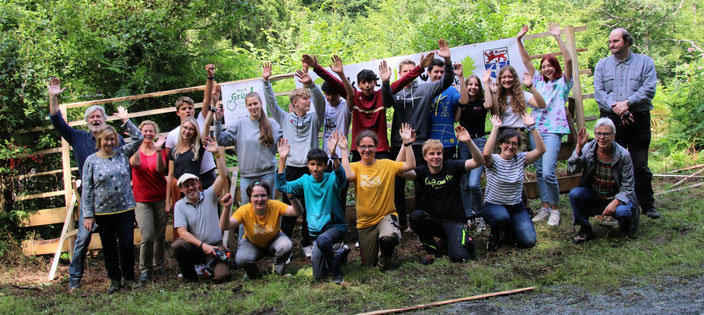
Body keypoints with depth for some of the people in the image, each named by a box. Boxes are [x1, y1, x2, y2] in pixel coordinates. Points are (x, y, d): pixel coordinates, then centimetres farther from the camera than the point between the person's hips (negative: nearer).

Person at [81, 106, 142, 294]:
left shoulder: (122, 154, 6)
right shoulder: (91, 161, 0)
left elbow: (139, 138, 2)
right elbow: (87, 190, -1)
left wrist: (126, 121, 0)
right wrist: (88, 215, -5)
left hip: (125, 209, 1)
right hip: (103, 212, -1)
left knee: (127, 245, -2)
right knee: (109, 248, 8)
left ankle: (129, 277, 16)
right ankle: (115, 280, 21)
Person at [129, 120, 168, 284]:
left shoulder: (160, 151, 7)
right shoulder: (135, 150, 6)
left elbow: (160, 169, -13)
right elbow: (135, 163, -17)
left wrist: (158, 150, -25)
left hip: (160, 198, 2)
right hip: (142, 200, -1)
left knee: (160, 235, 4)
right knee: (148, 236, -15)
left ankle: (158, 266, 22)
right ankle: (144, 269, 0)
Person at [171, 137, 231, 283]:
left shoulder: (209, 196, 3)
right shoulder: (180, 205, 1)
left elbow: (223, 176, -12)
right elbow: (182, 232, -8)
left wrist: (216, 153, -23)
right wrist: (202, 245, -20)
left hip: (214, 246, 0)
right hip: (194, 247, 0)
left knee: (221, 276, -25)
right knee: (177, 245, -33)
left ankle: (212, 266, 15)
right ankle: (189, 275, -6)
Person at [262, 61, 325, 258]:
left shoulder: (314, 118, 6)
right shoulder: (285, 119, 7)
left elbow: (320, 100, -12)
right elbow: (271, 102, -1)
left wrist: (310, 84, -29)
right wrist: (266, 81, -14)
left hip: (310, 169, 1)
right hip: (291, 169, -1)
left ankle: (307, 243, 18)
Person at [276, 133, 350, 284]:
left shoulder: (331, 180, -11)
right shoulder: (305, 181, 3)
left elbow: (341, 177, -35)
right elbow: (282, 186, -1)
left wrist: (333, 154, -50)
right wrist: (282, 159, -10)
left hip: (335, 226, -5)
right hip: (316, 230, 5)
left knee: (322, 240, -40)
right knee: (318, 275, 3)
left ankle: (335, 271, -14)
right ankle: (340, 253, 30)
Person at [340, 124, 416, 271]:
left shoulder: (386, 165, -1)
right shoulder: (356, 167, -2)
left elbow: (410, 165, -13)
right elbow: (347, 175, -26)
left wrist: (407, 142, -20)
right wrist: (344, 150, -21)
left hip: (386, 216, -1)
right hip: (365, 221, 1)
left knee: (389, 237, -37)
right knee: (368, 265, 7)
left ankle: (385, 256, 0)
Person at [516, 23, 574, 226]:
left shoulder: (562, 83, 4)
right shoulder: (539, 82, 17)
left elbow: (568, 60, -10)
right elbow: (526, 60, 16)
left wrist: (558, 38, -16)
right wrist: (519, 40, 8)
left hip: (553, 130, -6)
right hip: (536, 129, 6)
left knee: (548, 172, -15)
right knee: (539, 171, 7)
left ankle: (555, 209, -1)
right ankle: (545, 207, 15)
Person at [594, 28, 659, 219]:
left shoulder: (645, 62, 7)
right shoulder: (602, 65, 12)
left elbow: (649, 90, -4)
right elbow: (599, 92, 0)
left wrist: (627, 102, -16)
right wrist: (616, 108, -14)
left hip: (639, 121, -1)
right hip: (611, 120, 2)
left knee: (640, 166, 0)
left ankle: (647, 205, 10)